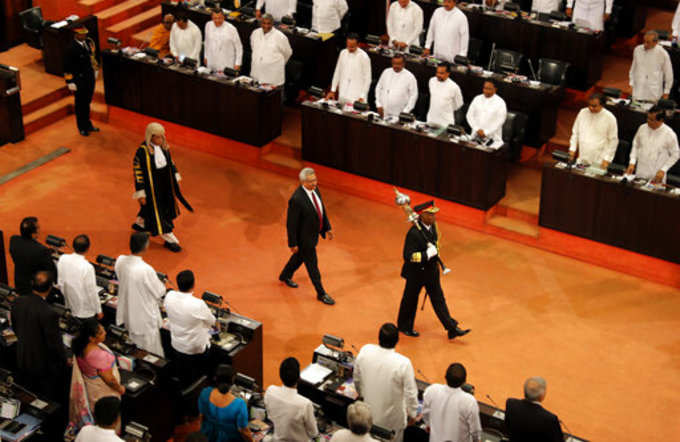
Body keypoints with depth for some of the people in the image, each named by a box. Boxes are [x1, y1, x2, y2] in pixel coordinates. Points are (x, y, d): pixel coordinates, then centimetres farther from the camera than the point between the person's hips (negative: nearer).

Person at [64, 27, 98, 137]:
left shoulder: (89, 42, -3)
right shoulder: (72, 49, -23)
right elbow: (67, 67, -19)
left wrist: (95, 69, 20)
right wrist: (70, 83, -17)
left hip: (90, 77, 6)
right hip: (79, 80, -6)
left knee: (87, 102, 21)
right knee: (80, 104, 10)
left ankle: (87, 124, 37)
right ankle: (82, 128, 25)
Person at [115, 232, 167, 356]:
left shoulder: (120, 261, -15)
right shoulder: (146, 270, -34)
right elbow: (159, 292, -19)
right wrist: (162, 286, 2)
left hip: (128, 312, 7)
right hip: (145, 316, -7)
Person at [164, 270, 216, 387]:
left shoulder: (169, 297, -20)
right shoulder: (198, 305, -34)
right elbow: (211, 321, -14)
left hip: (176, 345, 5)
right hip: (196, 348, -5)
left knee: (183, 376, 26)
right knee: (198, 376, 20)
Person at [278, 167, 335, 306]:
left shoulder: (315, 189, -7)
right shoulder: (296, 199, -32)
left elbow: (321, 208, 9)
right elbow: (291, 223, -24)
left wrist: (327, 228, 13)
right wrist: (293, 243, -17)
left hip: (313, 234, 8)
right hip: (304, 237, -8)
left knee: (300, 257, 28)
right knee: (312, 264, 7)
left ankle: (285, 276, 53)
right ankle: (321, 293, 23)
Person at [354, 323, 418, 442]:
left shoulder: (365, 351, -20)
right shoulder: (403, 363, -32)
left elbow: (357, 379, -2)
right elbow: (410, 392, -19)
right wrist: (412, 413, 0)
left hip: (370, 412, 3)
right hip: (392, 417, -3)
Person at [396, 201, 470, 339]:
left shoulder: (432, 225, -4)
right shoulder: (414, 233, -29)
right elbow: (408, 256, -30)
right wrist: (428, 254, -32)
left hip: (431, 270, 7)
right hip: (416, 273, -7)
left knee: (438, 299, 11)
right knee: (410, 300, 13)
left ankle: (452, 329, 14)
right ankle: (404, 327, 35)